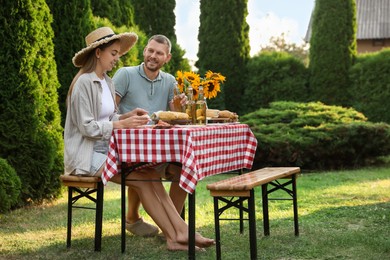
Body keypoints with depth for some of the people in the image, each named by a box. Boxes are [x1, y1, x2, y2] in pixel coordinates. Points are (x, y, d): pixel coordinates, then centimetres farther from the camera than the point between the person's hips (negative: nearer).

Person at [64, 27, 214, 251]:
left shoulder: (107, 83, 14)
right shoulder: (84, 83, -13)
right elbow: (87, 127, -19)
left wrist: (128, 116, -2)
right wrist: (122, 124, -22)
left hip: (107, 150, 8)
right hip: (88, 155, -7)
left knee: (151, 174, -15)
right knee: (142, 180, -20)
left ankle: (182, 232, -20)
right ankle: (174, 237, -13)